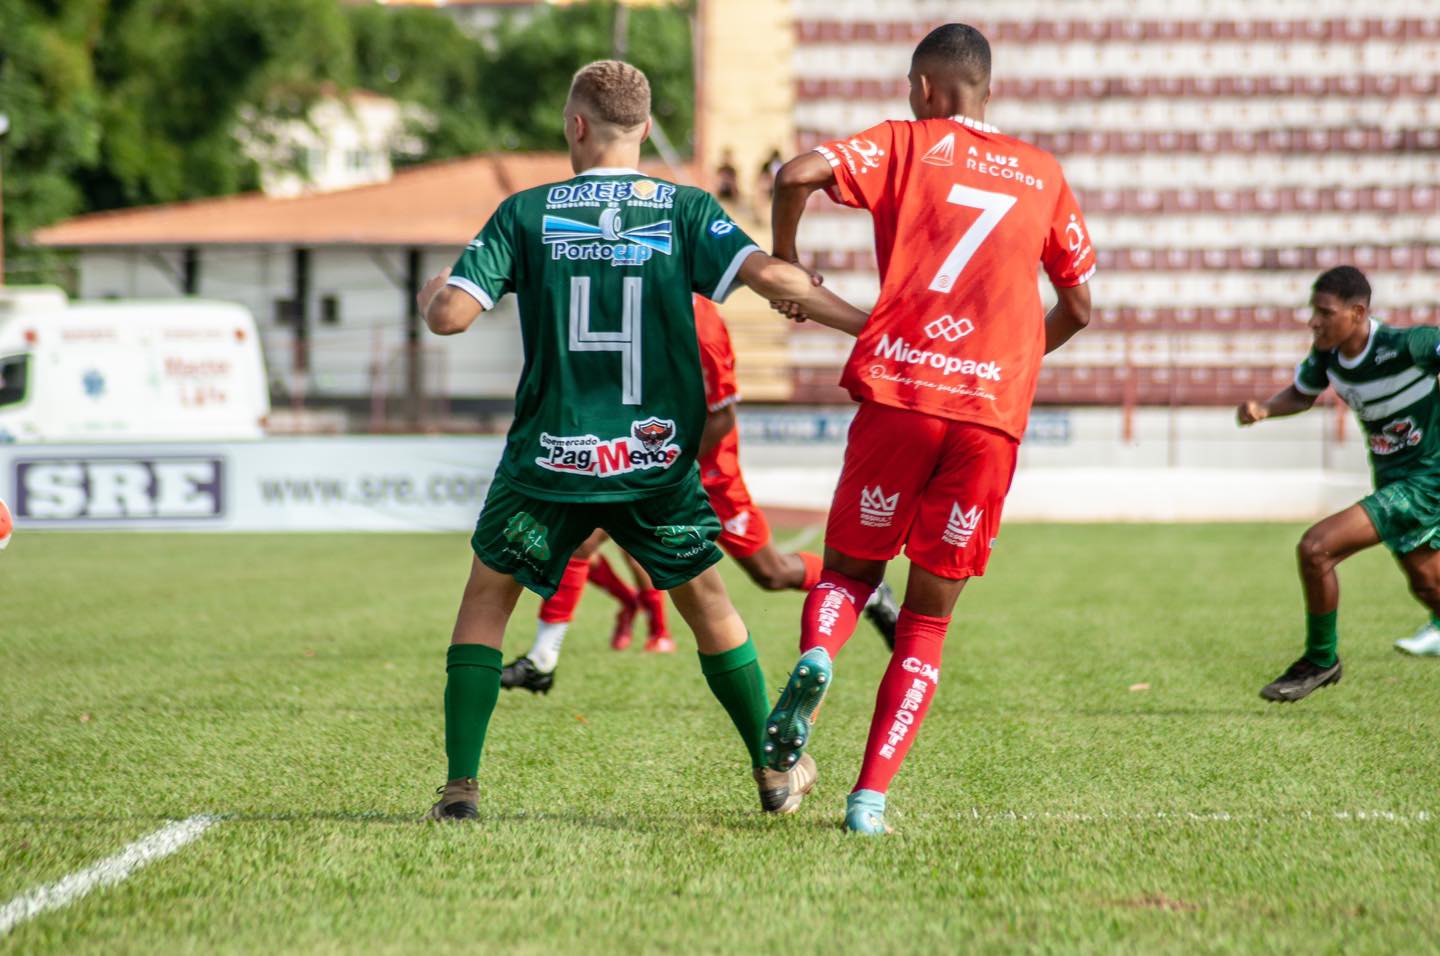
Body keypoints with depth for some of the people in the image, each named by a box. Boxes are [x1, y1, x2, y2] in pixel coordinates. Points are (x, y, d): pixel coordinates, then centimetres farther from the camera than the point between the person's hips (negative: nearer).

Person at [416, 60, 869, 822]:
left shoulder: (526, 213, -1)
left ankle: (460, 786, 3)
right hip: (658, 461, 1)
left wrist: (431, 292, 16)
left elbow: (449, 315, -8)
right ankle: (774, 773, 25)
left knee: (486, 599, 14)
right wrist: (869, 323, -5)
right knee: (708, 606, 19)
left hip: (549, 459, -1)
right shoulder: (684, 210, 0)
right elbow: (768, 276, -13)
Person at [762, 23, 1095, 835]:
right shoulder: (1043, 173, 17)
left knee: (852, 568, 17)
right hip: (995, 413, 2)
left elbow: (798, 175, -8)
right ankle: (872, 797, -2)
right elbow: (1079, 307, 23)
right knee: (928, 622, 10)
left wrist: (785, 268, 8)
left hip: (899, 391, -1)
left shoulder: (906, 144, 10)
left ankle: (817, 655, -17)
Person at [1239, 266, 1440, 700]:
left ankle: (1321, 659, 1)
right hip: (1391, 480, 8)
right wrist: (1263, 409, -6)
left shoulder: (1404, 346, -27)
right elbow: (1301, 394, 13)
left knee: (1315, 548, -17)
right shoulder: (1327, 354, -5)